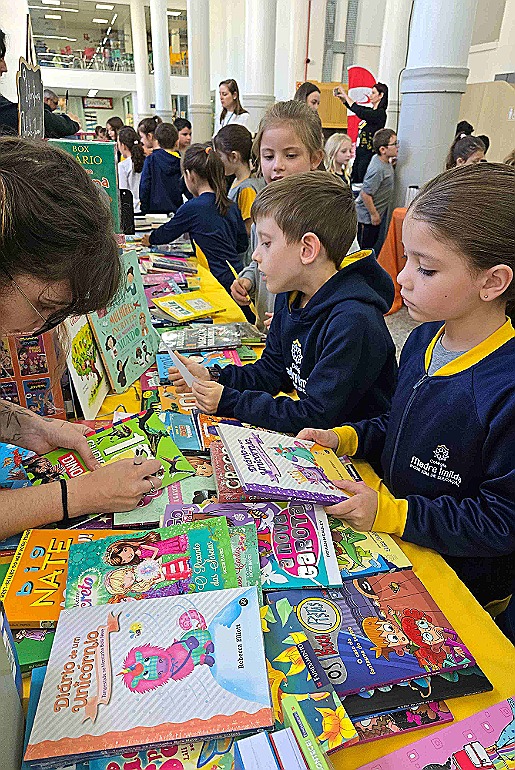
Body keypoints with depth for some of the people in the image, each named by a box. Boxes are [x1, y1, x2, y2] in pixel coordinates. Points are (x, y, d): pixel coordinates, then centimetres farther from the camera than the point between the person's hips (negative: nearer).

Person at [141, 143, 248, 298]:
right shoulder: (232, 206, 8)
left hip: (218, 280, -7)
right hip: (237, 276, 7)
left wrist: (150, 240, 28)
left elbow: (167, 233, 8)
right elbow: (242, 244, 17)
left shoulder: (192, 208, -10)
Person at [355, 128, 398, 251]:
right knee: (365, 249, 2)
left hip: (377, 213, 10)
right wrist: (374, 214, -20)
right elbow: (365, 194, -27)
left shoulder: (382, 160, 1)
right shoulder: (378, 169, -27)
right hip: (367, 216, -10)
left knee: (373, 244, 21)